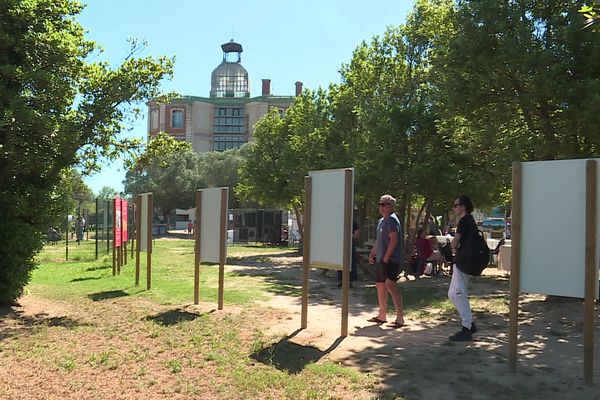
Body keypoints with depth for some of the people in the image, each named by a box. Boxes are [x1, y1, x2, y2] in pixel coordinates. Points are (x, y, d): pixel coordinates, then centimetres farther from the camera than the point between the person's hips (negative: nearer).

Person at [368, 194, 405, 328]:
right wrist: (372, 253, 19)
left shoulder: (392, 220, -11)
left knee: (390, 285, -16)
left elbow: (394, 240, -20)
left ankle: (400, 318, -13)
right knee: (380, 285, 15)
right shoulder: (381, 221, 19)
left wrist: (386, 257, -21)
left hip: (390, 260, -10)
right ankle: (382, 316, 27)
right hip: (380, 260, 10)